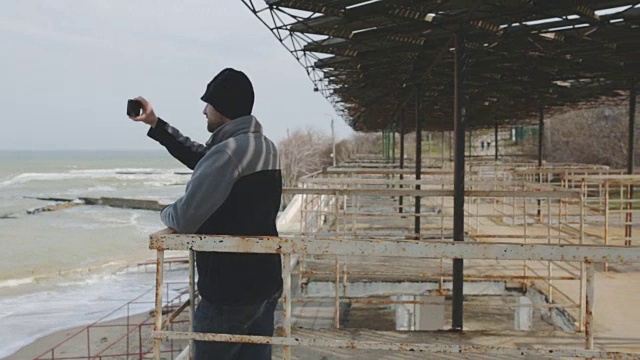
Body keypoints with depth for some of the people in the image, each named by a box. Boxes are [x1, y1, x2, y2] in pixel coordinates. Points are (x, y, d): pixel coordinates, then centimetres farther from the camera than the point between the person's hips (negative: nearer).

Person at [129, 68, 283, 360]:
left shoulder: (228, 152, -20)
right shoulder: (264, 146, 9)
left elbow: (184, 219, -21)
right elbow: (203, 159, 21)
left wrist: (166, 213, 3)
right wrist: (155, 124, 22)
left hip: (229, 292, -8)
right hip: (266, 284, 9)